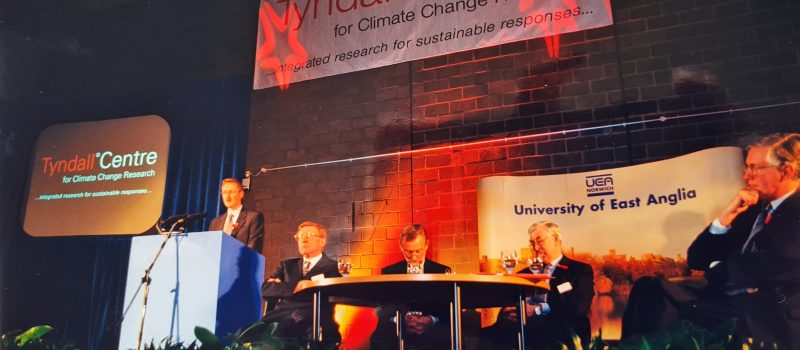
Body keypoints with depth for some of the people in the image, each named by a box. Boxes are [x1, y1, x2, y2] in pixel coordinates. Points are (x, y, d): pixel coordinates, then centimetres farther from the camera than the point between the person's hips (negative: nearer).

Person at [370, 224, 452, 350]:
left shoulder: (442, 271, 10)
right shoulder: (388, 272, 12)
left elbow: (449, 308, 4)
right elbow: (381, 309, 5)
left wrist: (432, 320, -17)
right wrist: (400, 319, -16)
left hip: (432, 331, -1)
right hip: (397, 330, 1)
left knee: (451, 340, -32)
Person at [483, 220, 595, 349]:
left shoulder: (580, 270, 13)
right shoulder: (525, 273, 26)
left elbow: (579, 306, -5)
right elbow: (507, 302, 15)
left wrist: (537, 309, -14)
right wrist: (506, 312, -10)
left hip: (561, 334, -4)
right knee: (486, 336, -29)